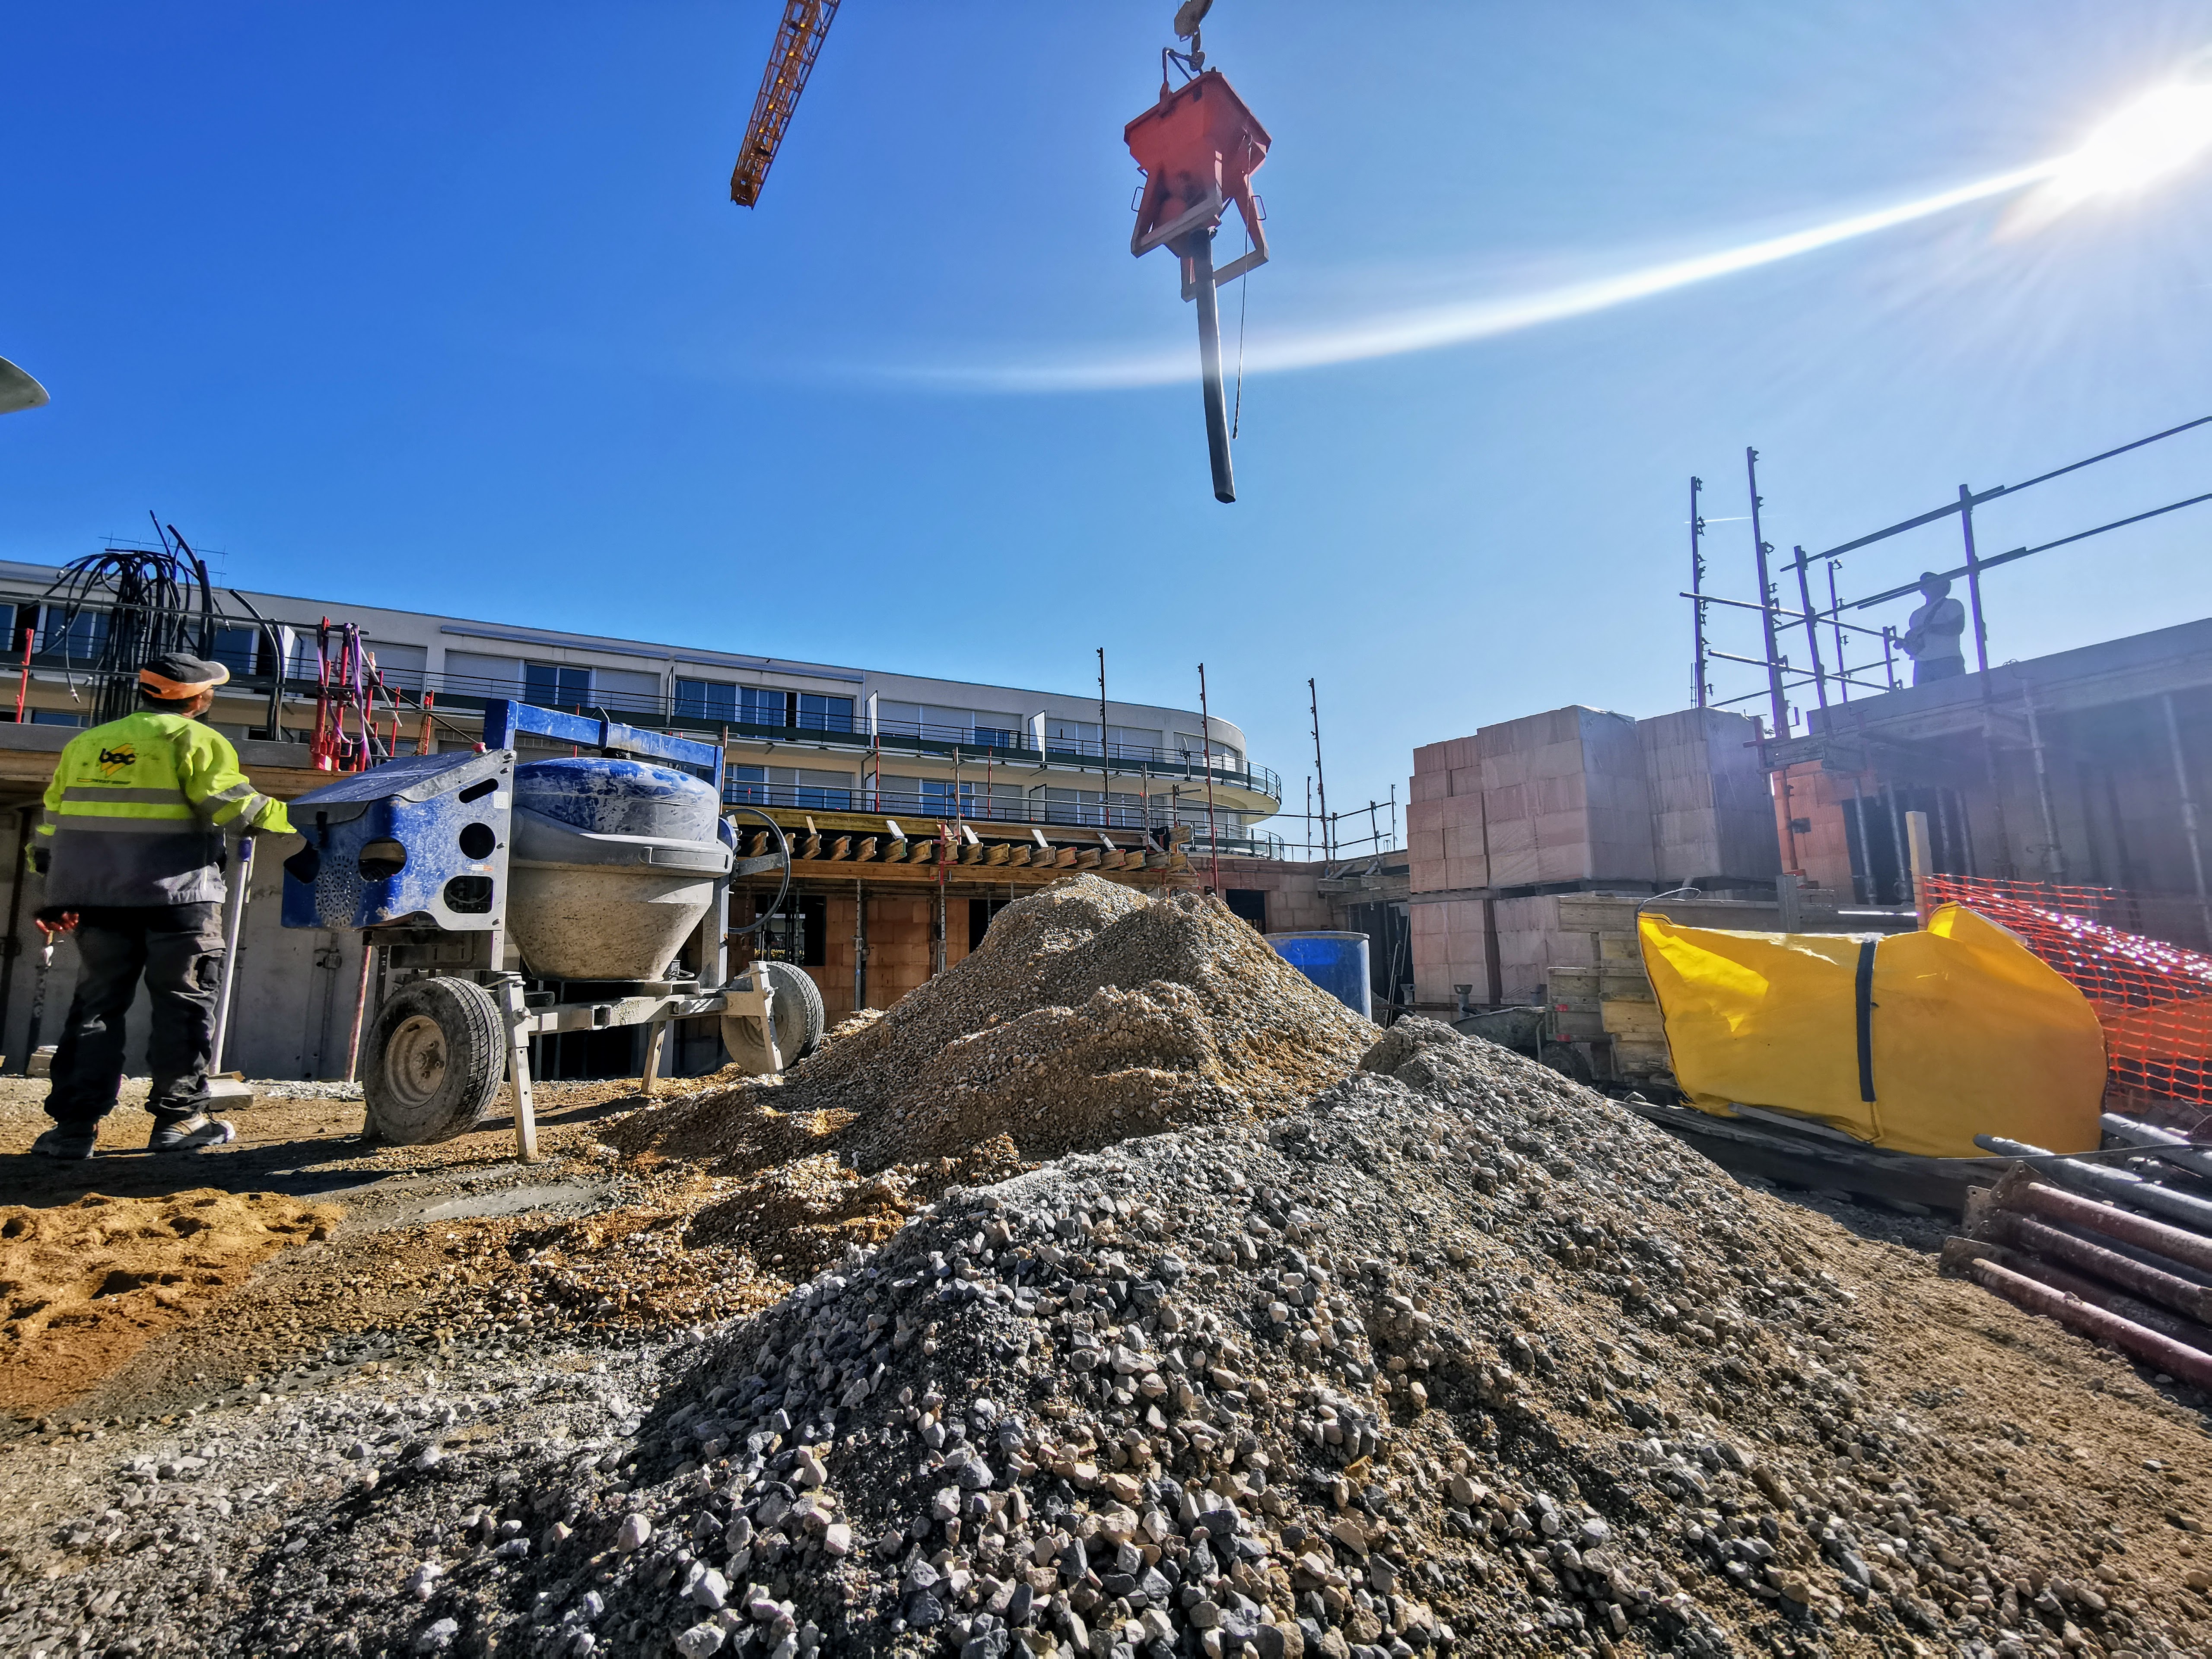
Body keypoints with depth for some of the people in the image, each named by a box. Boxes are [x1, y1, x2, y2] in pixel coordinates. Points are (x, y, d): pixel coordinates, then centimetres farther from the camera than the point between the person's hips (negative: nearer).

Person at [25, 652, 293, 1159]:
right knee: (184, 1005, 3)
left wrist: (57, 890, 20)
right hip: (176, 896, -5)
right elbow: (233, 807, -15)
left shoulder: (84, 745, 16)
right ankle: (179, 1118, 5)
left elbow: (52, 822, 15)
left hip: (96, 898, 5)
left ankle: (75, 1125, 10)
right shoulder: (195, 740, -4)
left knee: (96, 1007, 12)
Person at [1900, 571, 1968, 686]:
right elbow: (1910, 641, 24)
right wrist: (1906, 644, -1)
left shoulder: (1951, 604, 11)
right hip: (1921, 665, 4)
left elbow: (1958, 628, -6)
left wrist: (1926, 628, -14)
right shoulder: (1916, 615, 27)